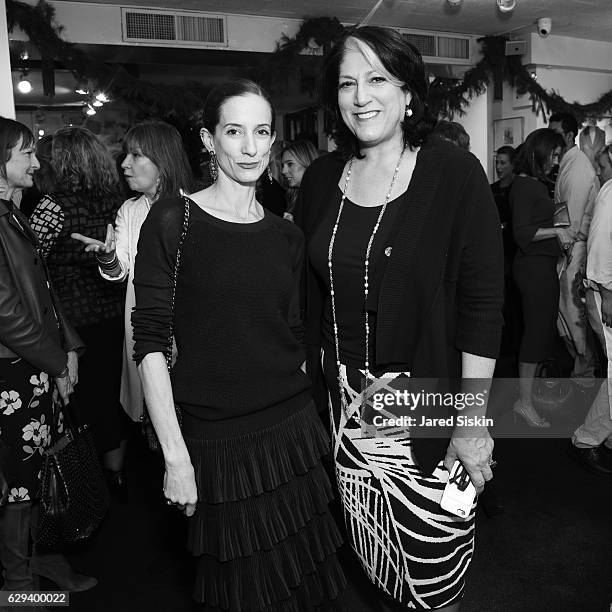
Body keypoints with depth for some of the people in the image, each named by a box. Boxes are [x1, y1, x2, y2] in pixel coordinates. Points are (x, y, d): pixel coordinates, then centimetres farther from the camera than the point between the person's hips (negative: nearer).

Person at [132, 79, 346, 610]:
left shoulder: (286, 236, 6)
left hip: (292, 429, 4)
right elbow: (151, 343, -11)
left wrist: (314, 420, 5)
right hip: (216, 441, -4)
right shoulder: (173, 221, -9)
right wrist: (176, 456, -14)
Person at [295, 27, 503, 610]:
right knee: (370, 558, 17)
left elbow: (482, 302, -11)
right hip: (344, 404, 4)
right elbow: (308, 297, 8)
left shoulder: (454, 173, -8)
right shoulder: (321, 178, 4)